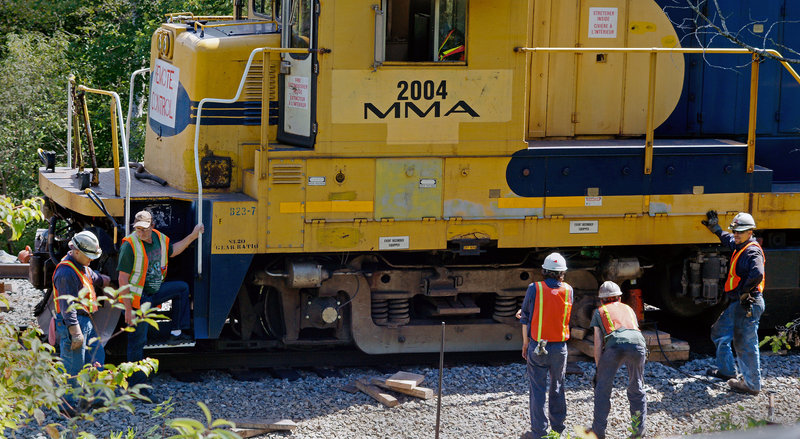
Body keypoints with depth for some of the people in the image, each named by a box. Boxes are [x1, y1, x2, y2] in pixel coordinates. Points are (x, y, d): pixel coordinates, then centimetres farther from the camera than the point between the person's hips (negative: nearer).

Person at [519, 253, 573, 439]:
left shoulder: (534, 289, -9)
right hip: (560, 347, 2)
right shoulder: (568, 291, -2)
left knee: (538, 389, 3)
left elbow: (525, 318, -3)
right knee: (558, 388, 17)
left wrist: (525, 343, 7)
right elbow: (567, 317, 9)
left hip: (537, 346, -2)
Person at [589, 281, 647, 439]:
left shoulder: (599, 312, 27)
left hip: (615, 344, -3)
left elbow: (598, 343, 19)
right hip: (638, 343, 3)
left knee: (603, 390, 12)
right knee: (637, 389, 20)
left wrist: (598, 368, 22)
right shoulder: (628, 309, 36)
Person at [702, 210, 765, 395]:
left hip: (749, 305, -11)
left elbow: (757, 274, -36)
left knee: (745, 343, -6)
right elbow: (727, 240, 39)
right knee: (719, 332, 24)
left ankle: (752, 384, 1)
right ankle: (726, 370, 38)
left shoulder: (753, 252, -18)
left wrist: (744, 292, -24)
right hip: (737, 304, 11)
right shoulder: (738, 247, 12)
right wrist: (715, 228, 43)